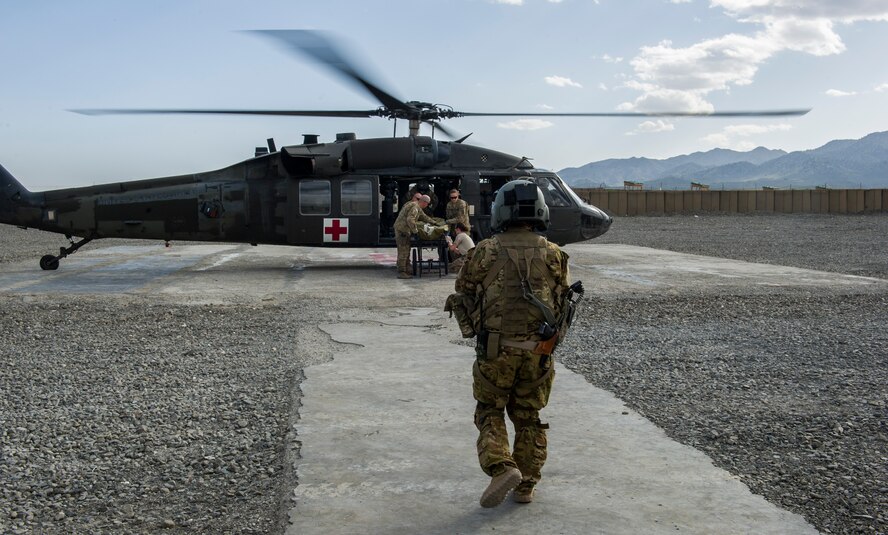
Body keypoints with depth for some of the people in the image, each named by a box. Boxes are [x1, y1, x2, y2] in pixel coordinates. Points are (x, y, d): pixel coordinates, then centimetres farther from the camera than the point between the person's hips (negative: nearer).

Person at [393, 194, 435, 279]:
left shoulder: (417, 207, 18)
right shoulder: (414, 207, -17)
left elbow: (423, 216, 31)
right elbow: (410, 219, -28)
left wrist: (433, 222, 32)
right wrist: (415, 231, -23)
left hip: (401, 229, 11)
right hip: (402, 230, -11)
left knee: (406, 251, 16)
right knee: (403, 252, -9)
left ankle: (407, 270, 24)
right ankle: (401, 272, -8)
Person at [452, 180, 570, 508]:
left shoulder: (485, 252, -5)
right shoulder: (553, 255, 0)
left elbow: (464, 294, 5)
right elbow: (563, 300, 7)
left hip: (496, 349, -2)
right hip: (539, 352, 2)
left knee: (489, 411, 14)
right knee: (529, 418, 16)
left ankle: (502, 467, -7)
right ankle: (526, 485, 21)